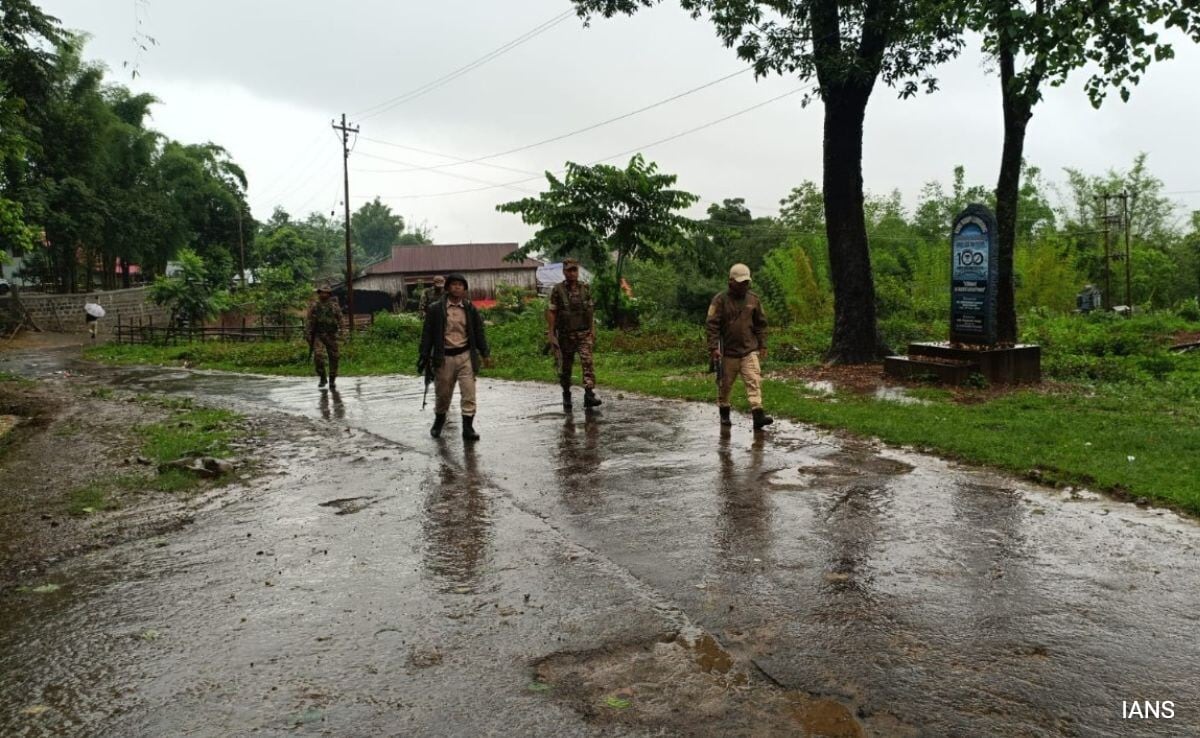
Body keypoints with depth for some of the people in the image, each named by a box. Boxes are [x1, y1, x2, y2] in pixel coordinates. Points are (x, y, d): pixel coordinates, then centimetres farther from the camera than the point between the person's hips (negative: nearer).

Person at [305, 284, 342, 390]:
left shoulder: (335, 306, 0)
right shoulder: (314, 306, 1)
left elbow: (340, 321, 0)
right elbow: (309, 322, 2)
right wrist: (308, 336, -4)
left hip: (331, 336, 0)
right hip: (318, 336, 0)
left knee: (333, 358, 2)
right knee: (318, 356, -16)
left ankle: (332, 381, 16)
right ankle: (322, 378, 1)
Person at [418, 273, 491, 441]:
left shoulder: (470, 309, 6)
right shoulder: (436, 309, -1)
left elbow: (478, 332, 11)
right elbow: (427, 334, 0)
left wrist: (485, 354, 6)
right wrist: (424, 357, -3)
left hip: (465, 356, 1)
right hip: (444, 357, -1)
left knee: (468, 393, -6)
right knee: (443, 394, 10)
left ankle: (468, 428, 1)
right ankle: (438, 422, 35)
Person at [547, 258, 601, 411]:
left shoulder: (585, 289, 6)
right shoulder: (558, 290, -3)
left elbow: (591, 311, 11)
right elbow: (551, 313, -3)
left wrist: (593, 331, 7)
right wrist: (551, 335, -7)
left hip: (584, 333, 1)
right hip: (565, 335, -1)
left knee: (588, 361, -15)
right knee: (565, 366, 8)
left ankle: (589, 394, -20)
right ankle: (566, 395, 24)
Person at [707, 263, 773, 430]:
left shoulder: (754, 299, 7)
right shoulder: (720, 300, -5)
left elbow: (761, 324, 15)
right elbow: (712, 324, -8)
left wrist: (763, 345, 12)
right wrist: (713, 347, -15)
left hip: (750, 351, 2)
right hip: (728, 352, -2)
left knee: (754, 382, -10)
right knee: (725, 385, 9)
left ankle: (758, 415, -16)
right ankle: (724, 414, 26)